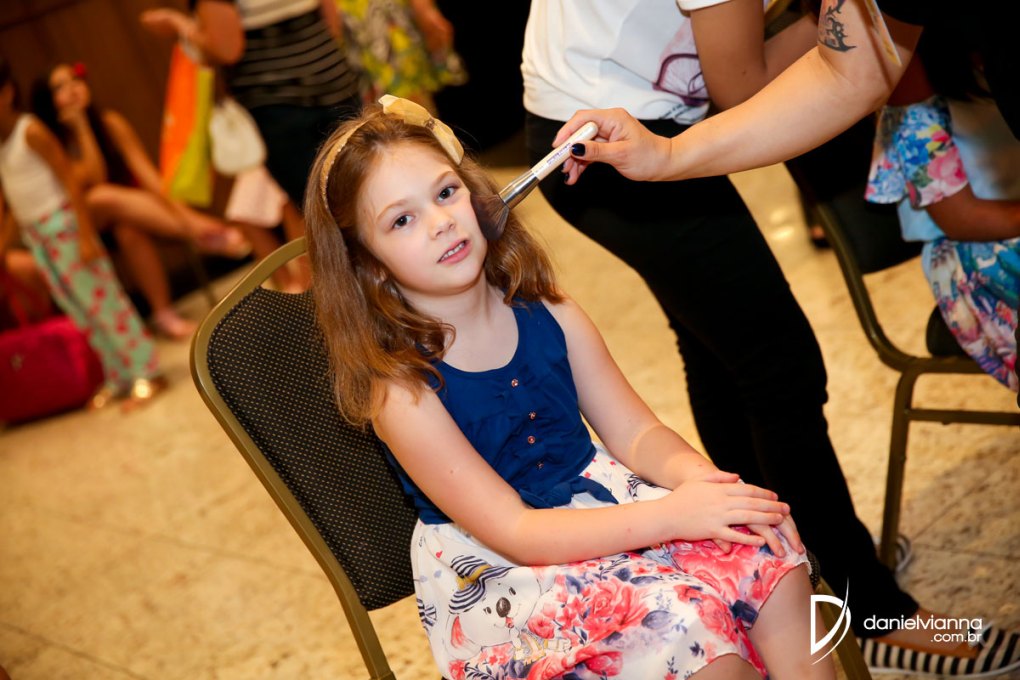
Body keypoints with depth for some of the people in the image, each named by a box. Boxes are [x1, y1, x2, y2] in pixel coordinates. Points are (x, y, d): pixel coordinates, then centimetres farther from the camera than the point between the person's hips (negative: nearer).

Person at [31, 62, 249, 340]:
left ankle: (164, 314, -35)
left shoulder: (110, 122, -3)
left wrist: (182, 213, -27)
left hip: (132, 211, 3)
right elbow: (95, 180, -22)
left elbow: (145, 171, -13)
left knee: (129, 230, -35)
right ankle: (204, 233, -42)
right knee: (103, 196, -36)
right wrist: (79, 125, -21)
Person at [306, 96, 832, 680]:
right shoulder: (402, 390, -19)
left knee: (768, 539, -13)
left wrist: (697, 478, -21)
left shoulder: (548, 315, -4)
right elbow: (515, 532, -21)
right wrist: (670, 515, -28)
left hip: (597, 496, 5)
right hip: (494, 573, -5)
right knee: (683, 623, -26)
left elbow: (636, 432, 1)